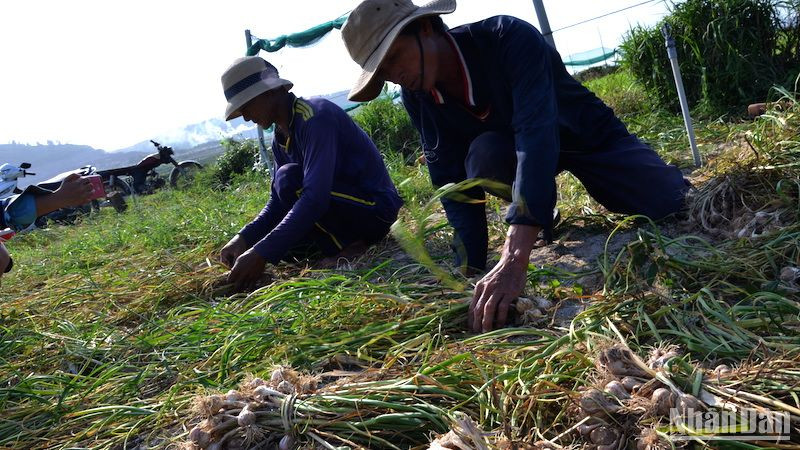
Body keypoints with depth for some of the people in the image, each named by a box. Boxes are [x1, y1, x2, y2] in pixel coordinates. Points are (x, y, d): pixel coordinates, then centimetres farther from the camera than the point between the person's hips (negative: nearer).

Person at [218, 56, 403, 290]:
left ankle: (349, 246, -12)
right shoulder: (281, 139, 6)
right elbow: (279, 202, 7)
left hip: (376, 208, -9)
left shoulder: (316, 115, -22)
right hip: (345, 207, 9)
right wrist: (245, 238, -12)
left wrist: (262, 254, -36)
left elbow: (315, 197, -33)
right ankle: (345, 241, 7)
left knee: (289, 178, -26)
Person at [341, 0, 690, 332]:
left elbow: (537, 133, -49)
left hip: (587, 135, -2)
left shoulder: (510, 38, -36)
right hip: (508, 148, 3)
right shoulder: (417, 96, -19)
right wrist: (472, 271, -31)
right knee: (483, 154, -32)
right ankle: (543, 211, 0)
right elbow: (452, 180, -19)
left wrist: (513, 261, -60)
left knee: (666, 201, -19)